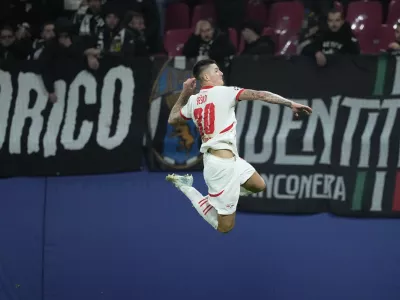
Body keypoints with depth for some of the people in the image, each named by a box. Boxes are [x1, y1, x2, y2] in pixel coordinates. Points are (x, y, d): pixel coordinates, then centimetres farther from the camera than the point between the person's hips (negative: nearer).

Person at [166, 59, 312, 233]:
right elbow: (260, 95, -13)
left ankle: (216, 196, 18)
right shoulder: (223, 92, -10)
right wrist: (291, 104, -11)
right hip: (222, 163, -9)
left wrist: (184, 93, 25)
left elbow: (172, 120, 26)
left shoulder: (192, 101, 9)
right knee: (224, 227, -1)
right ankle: (187, 188, 1)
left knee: (258, 186, 25)